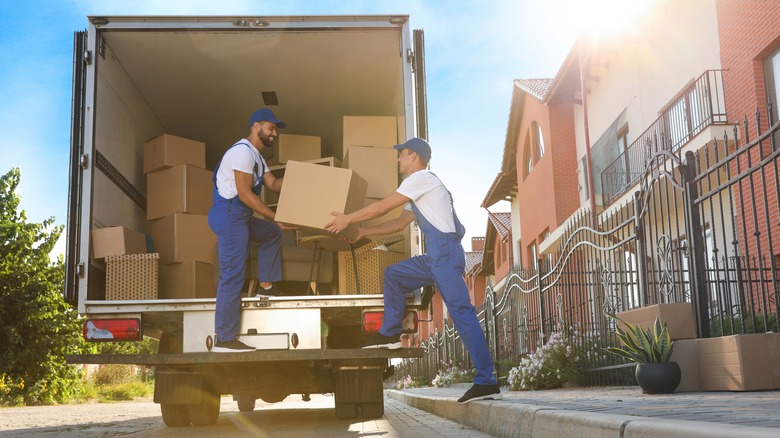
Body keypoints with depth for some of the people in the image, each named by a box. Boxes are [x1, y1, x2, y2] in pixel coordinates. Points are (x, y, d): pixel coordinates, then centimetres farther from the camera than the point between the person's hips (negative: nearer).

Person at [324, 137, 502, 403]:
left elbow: (382, 207, -4)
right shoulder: (419, 186, 27)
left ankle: (487, 382, -17)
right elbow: (399, 224, 30)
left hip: (445, 251, -10)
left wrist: (348, 219, 5)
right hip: (435, 255, 10)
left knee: (461, 311, -14)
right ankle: (390, 334, 17)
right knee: (393, 274, 18)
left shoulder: (422, 177, -3)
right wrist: (363, 232, 27)